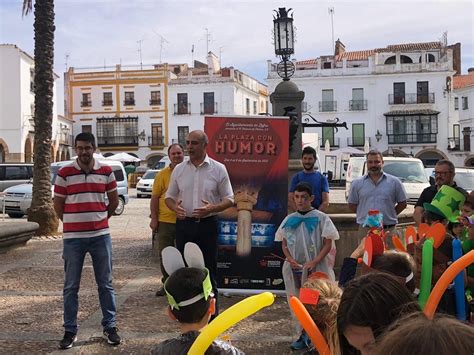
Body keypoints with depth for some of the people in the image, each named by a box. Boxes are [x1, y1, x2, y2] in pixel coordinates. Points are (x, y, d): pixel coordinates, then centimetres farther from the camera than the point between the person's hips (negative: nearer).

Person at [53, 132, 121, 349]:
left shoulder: (106, 172, 3)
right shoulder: (64, 173, -2)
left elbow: (114, 201, 13)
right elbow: (58, 205, 4)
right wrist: (73, 223, 10)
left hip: (100, 235, 1)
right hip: (72, 237, -1)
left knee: (105, 284, 8)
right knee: (70, 286, 6)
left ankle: (110, 326, 19)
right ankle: (70, 330, 18)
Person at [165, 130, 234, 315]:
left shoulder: (218, 169, -1)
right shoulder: (179, 169, 7)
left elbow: (229, 199, 1)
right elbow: (169, 197, 12)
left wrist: (212, 208, -18)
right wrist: (175, 207, -11)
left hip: (207, 224, -3)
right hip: (184, 223, 3)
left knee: (209, 269, 2)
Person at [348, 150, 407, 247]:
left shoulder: (394, 182, 6)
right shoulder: (357, 183, 8)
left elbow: (402, 203, 10)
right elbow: (352, 205, 12)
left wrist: (389, 215, 4)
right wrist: (366, 215, 6)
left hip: (388, 230, 0)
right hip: (365, 229, 1)